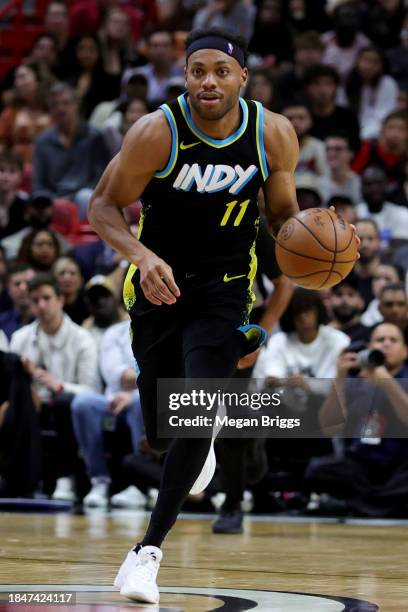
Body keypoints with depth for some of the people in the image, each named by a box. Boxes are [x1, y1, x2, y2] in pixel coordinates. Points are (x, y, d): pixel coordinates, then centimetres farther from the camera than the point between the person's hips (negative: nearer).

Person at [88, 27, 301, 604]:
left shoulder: (275, 135, -11)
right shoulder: (156, 133, -19)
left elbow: (282, 213, 5)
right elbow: (103, 206, -12)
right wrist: (141, 255, -31)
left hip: (224, 288, 0)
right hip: (160, 285, 0)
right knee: (161, 433, 10)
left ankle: (150, 548, -8)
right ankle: (199, 445, 50)